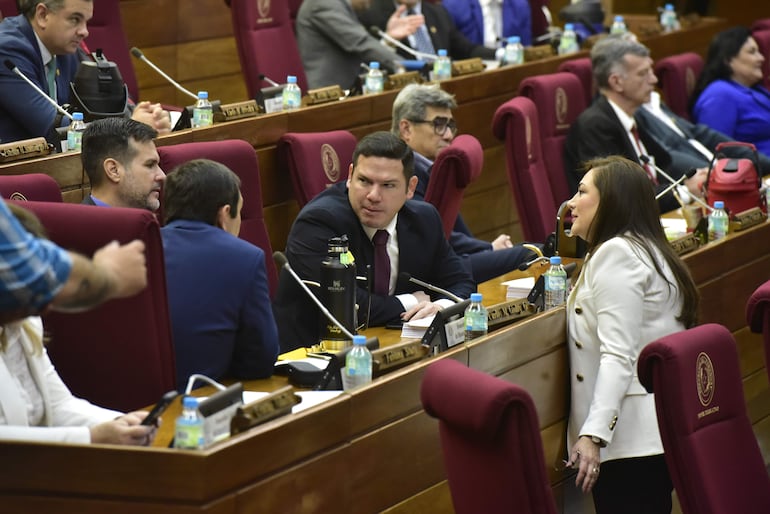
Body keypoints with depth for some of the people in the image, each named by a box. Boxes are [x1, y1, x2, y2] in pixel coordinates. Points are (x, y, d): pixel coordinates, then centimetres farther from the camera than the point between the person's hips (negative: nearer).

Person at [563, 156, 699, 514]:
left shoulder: (616, 253, -12)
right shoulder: (644, 249, 20)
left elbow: (618, 355, -21)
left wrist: (592, 435, -28)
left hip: (632, 440, -11)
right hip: (653, 431, 11)